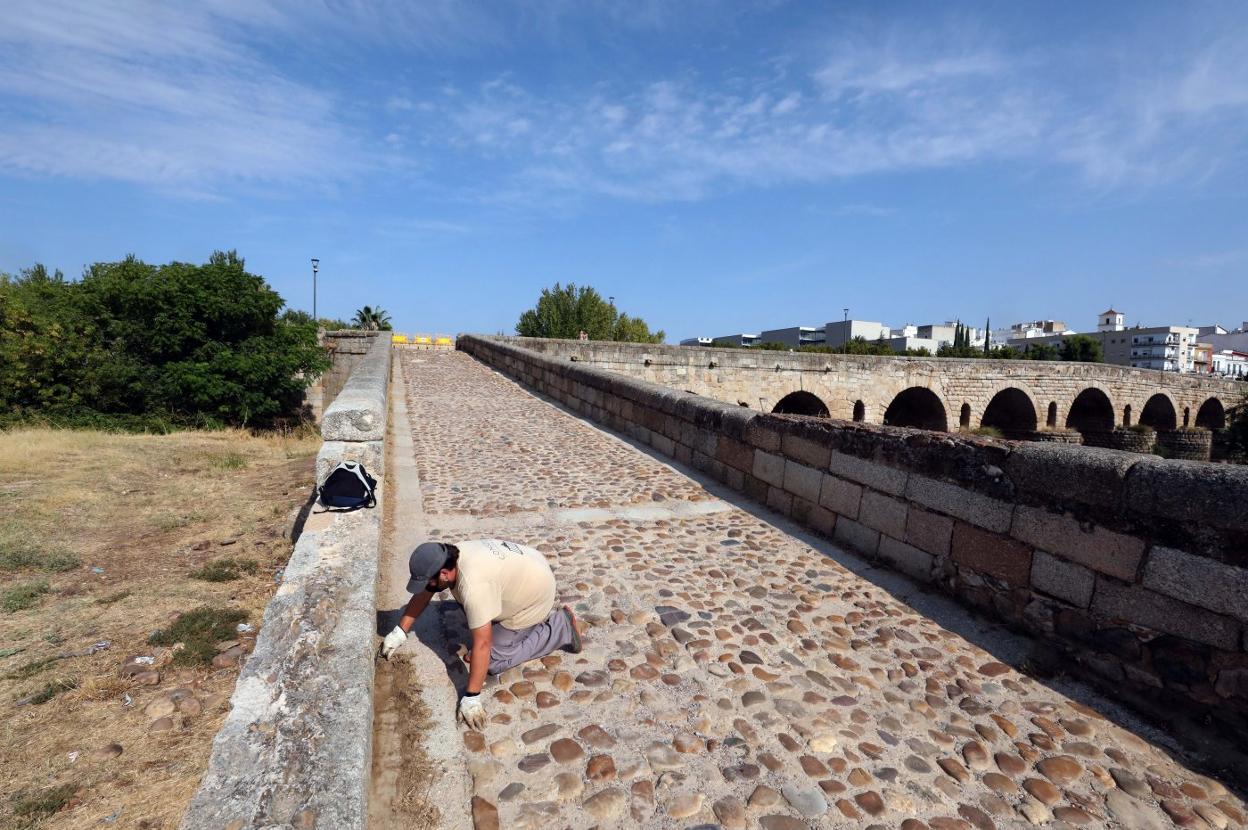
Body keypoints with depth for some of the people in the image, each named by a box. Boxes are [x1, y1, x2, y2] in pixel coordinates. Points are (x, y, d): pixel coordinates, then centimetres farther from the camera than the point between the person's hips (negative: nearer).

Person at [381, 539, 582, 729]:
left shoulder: (473, 586, -36)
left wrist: (471, 698, -28)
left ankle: (561, 627, 2)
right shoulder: (446, 559, -11)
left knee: (494, 661, -3)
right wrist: (400, 632, 7)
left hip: (535, 591, -8)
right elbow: (423, 594, 6)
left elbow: (482, 645, -34)